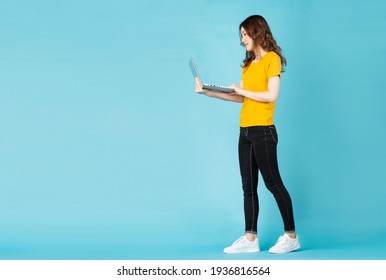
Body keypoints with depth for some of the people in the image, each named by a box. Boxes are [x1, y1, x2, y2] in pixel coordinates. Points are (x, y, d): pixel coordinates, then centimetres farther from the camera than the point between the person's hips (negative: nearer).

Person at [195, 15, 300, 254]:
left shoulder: (272, 58, -5)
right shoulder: (249, 63, 17)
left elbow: (271, 95, -14)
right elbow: (242, 98, 13)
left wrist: (242, 90, -8)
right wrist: (209, 92, 9)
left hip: (263, 131, -8)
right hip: (245, 131, 8)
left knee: (273, 183, -3)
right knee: (248, 186, 6)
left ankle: (291, 236, 7)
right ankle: (250, 239, 9)